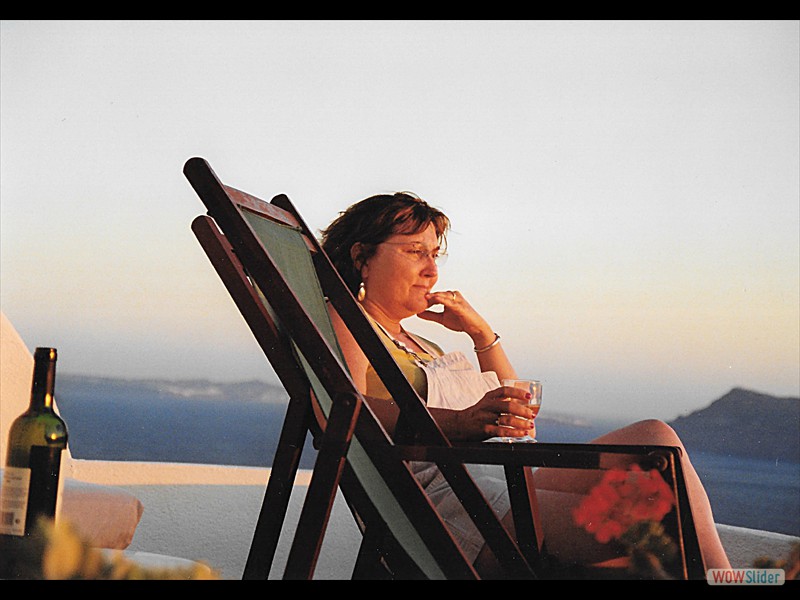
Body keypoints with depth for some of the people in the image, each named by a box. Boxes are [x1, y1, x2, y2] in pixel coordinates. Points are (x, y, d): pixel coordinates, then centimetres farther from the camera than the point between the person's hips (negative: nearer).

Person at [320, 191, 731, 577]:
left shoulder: (419, 344, 34)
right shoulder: (345, 321, 8)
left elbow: (517, 415, 33)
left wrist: (482, 333, 22)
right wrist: (459, 423, -29)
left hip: (503, 484, 9)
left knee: (652, 436, -12)